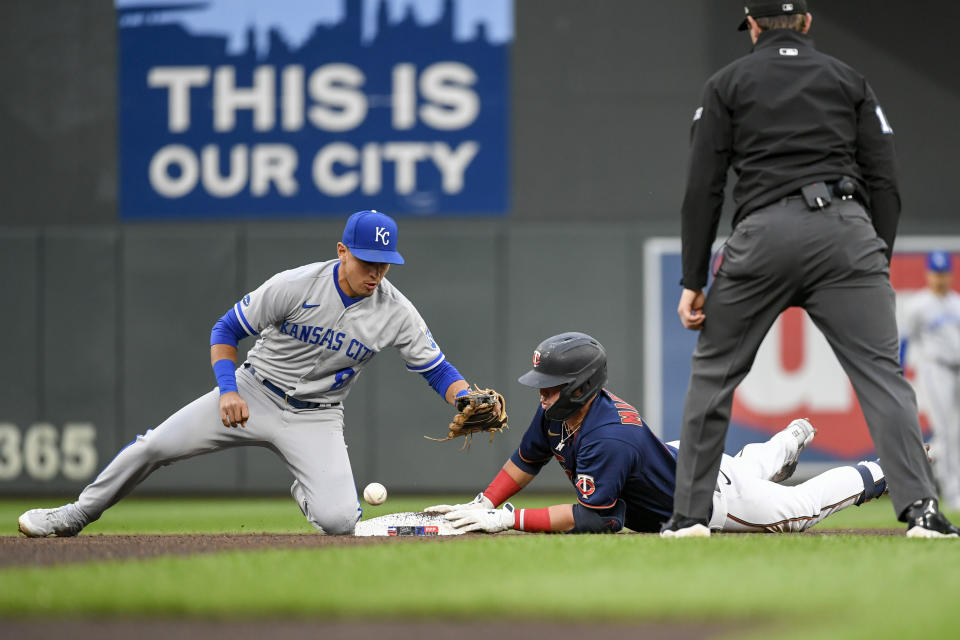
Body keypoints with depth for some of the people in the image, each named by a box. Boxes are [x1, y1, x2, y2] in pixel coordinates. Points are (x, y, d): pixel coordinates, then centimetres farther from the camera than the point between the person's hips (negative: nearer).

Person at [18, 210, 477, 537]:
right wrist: (228, 389, -22)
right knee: (155, 446, -9)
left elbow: (438, 371, -7)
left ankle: (308, 492, 18)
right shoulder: (296, 286, -17)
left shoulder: (396, 314, -13)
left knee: (338, 521, -21)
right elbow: (226, 330, -8)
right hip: (253, 393, 0)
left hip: (315, 417, 0)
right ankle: (76, 516, 13)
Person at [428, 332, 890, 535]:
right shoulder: (556, 411, -17)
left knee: (802, 507, 10)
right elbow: (526, 461, -1)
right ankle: (791, 440, 65)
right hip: (677, 456, 8)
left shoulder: (607, 439, -43)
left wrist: (509, 519, -46)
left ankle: (884, 472, 27)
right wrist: (482, 505, -14)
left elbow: (592, 516, -44)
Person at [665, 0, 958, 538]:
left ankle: (690, 513, 12)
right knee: (881, 372, -4)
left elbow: (703, 190, 7)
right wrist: (880, 267, 15)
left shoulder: (727, 85, 15)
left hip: (763, 235, -1)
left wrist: (693, 282, 8)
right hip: (846, 231, 1)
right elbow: (885, 184, 11)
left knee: (713, 373, 13)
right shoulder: (850, 80, 19)